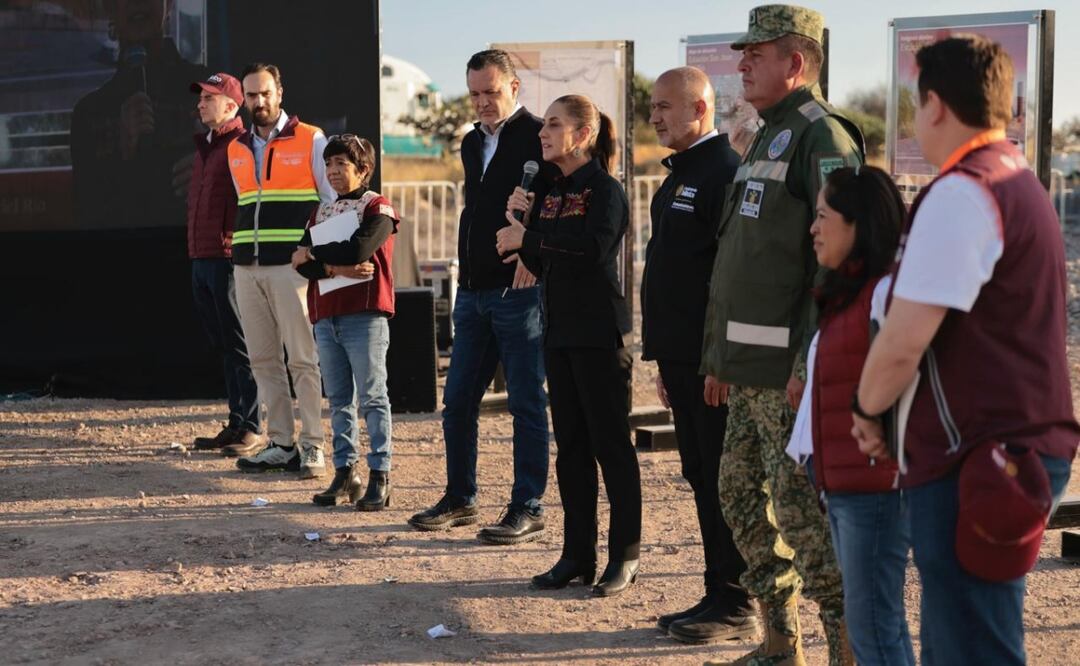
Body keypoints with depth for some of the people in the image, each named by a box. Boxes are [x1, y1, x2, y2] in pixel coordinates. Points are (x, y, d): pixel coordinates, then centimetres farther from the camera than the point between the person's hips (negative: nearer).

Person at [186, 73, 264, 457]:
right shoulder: (204, 145, 20)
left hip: (228, 258, -9)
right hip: (200, 258, 9)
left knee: (240, 346, -5)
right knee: (222, 345, 12)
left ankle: (251, 429, 1)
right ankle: (236, 426, 18)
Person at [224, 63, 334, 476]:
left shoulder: (310, 141, 0)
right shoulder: (236, 150, 16)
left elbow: (335, 203, 0)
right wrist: (243, 252, 16)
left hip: (292, 266, -6)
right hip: (247, 268, 6)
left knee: (303, 359, -6)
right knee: (263, 359, 6)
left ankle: (312, 446, -2)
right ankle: (280, 445, 12)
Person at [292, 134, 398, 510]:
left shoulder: (377, 208, 0)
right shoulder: (322, 212, 18)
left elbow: (359, 249, -18)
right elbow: (301, 262, 5)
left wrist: (313, 255, -5)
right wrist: (335, 268, -14)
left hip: (365, 316, -6)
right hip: (326, 317, 6)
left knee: (372, 398, -4)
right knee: (339, 400, 9)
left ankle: (379, 477, -2)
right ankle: (344, 473, 14)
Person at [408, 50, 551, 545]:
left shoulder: (537, 138, -8)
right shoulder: (473, 144, 16)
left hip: (519, 289, -8)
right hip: (473, 290, 8)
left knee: (526, 403, 0)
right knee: (458, 400, 11)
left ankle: (528, 509, 7)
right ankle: (460, 500, 23)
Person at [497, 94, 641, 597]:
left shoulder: (604, 189, -9)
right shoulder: (550, 192, 13)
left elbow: (594, 247, -27)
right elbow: (541, 266, 13)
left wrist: (529, 237, -19)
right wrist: (518, 221, -2)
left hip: (599, 333, -8)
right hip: (560, 330, 8)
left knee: (611, 443, -2)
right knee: (571, 446, 10)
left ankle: (625, 556, 7)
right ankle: (578, 554, 17)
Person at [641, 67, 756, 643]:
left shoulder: (725, 173, -14)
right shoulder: (678, 176, 18)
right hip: (682, 357, 10)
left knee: (723, 482, -2)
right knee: (702, 479, 13)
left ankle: (735, 606, 6)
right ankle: (719, 596, 21)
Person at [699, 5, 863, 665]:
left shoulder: (823, 138, -11)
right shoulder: (768, 139, 20)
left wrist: (811, 361, -24)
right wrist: (721, 357, 21)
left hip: (790, 367, -10)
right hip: (750, 368, 10)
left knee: (801, 506, -8)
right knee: (743, 498, 14)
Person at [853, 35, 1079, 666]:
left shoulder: (960, 194, -15)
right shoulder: (1022, 185, 16)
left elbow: (902, 343, -19)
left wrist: (868, 408, 1)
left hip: (976, 460, -10)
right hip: (1023, 444, 10)